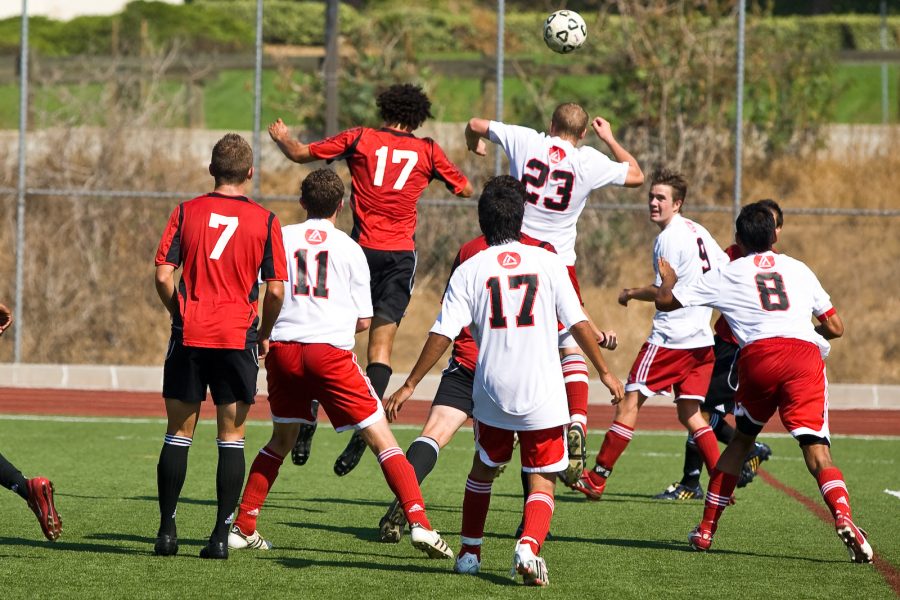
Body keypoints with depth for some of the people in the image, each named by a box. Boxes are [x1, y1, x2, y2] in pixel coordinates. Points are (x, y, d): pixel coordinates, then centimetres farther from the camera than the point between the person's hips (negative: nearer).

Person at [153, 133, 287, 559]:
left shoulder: (186, 212, 2)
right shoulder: (265, 221, 0)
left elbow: (163, 276, -2)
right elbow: (276, 289, -3)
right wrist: (264, 334, 13)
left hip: (190, 335, 1)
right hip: (238, 338, -1)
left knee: (178, 434, 9)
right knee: (231, 438, 5)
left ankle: (167, 531, 9)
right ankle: (221, 535, 0)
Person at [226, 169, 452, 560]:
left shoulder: (280, 238, 10)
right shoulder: (349, 248, 6)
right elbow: (364, 321, 8)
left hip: (283, 349, 3)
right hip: (331, 350, -3)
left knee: (282, 439, 22)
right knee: (381, 438, -1)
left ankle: (242, 528, 20)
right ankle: (419, 523, -13)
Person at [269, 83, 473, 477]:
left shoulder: (360, 139, 4)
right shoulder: (427, 151, 7)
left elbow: (301, 154, 10)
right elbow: (465, 190, 19)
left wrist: (281, 137, 30)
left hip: (363, 249, -1)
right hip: (401, 254, 1)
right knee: (382, 341, 0)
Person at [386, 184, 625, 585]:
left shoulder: (470, 270, 0)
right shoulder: (547, 262, 0)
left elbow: (443, 334, -4)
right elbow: (578, 322, 1)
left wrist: (409, 385, 2)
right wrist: (604, 371, 13)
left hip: (492, 393, 1)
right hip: (544, 394, -1)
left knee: (483, 469, 24)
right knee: (542, 482, 4)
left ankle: (470, 553, 30)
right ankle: (529, 546, -23)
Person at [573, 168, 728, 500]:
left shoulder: (669, 237, -11)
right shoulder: (698, 231, 14)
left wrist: (631, 294, 1)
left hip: (671, 336, -9)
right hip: (702, 338, 9)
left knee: (630, 401, -2)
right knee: (689, 413, 11)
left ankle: (597, 478, 0)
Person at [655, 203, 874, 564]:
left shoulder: (728, 275, 20)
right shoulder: (799, 270, 25)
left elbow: (666, 301, 25)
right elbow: (835, 328, 25)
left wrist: (668, 278, 47)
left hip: (759, 355, 0)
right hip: (804, 353, 0)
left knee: (742, 438, 23)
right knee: (816, 451, -7)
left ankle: (706, 530, 25)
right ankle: (843, 517, -34)